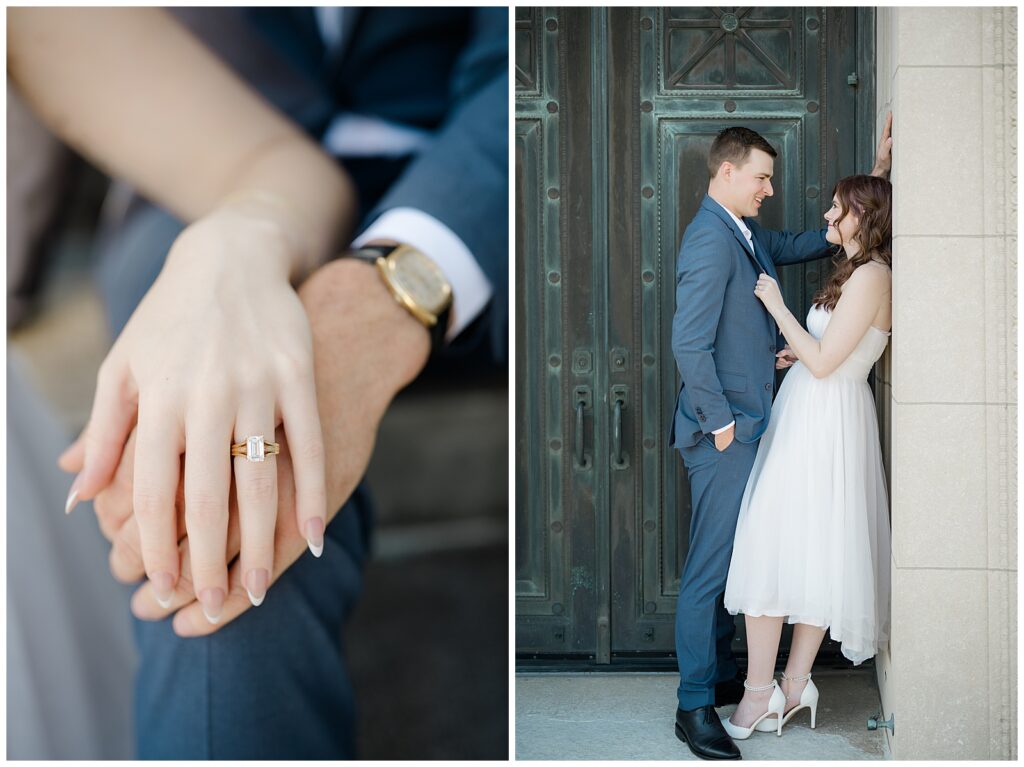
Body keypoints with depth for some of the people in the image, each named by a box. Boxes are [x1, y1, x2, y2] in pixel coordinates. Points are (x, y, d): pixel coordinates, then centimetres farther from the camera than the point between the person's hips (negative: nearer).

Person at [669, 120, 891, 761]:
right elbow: (690, 344, -22)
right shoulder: (711, 239, -17)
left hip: (743, 428, 10)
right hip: (724, 433, -10)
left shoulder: (745, 236, 14)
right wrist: (721, 422, -17)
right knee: (711, 568, -4)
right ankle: (695, 707, 4)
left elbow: (807, 244, 26)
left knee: (726, 562, 17)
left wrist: (876, 176, 19)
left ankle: (722, 678, 29)